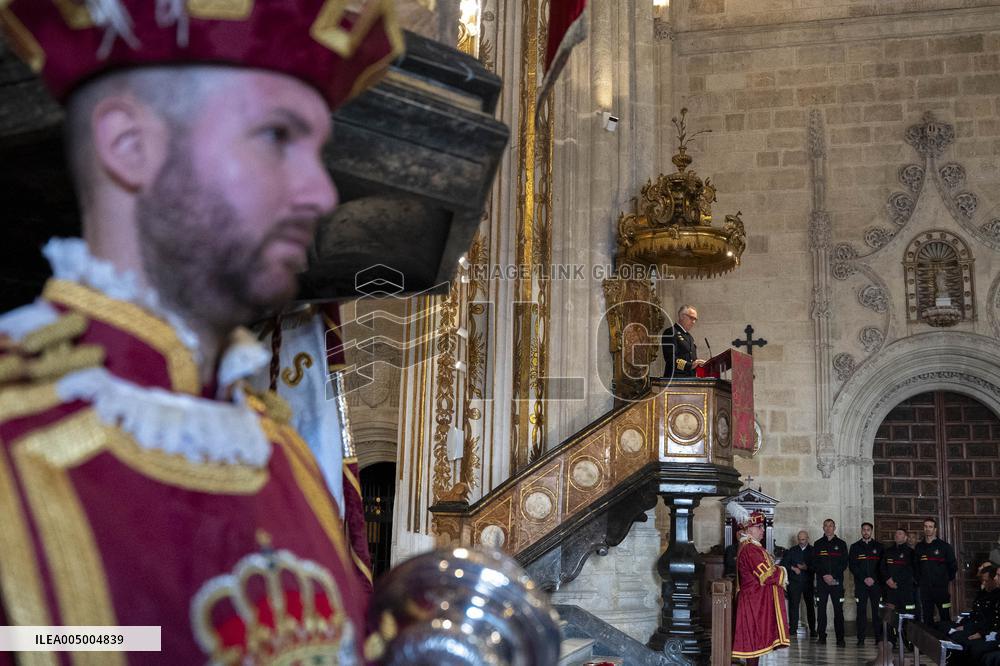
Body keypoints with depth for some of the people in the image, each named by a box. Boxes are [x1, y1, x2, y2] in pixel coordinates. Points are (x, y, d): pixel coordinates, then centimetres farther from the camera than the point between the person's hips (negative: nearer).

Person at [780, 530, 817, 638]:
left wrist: (807, 568, -13)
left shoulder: (813, 551, 4)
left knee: (810, 605, 2)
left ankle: (812, 630, 9)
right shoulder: (792, 551, 10)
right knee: (793, 605, -3)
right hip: (794, 582, 1)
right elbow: (783, 563, 8)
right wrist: (793, 568, -5)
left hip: (808, 582, -1)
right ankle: (793, 629, 0)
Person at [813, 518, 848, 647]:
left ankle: (840, 639, -2)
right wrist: (824, 575, -9)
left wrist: (833, 576, -8)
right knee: (821, 609, 0)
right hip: (821, 581, 1)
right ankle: (822, 637, 5)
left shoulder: (841, 544, 9)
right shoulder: (818, 544, 11)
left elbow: (844, 564, 3)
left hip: (837, 582, -1)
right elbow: (814, 563, 5)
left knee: (838, 610, -4)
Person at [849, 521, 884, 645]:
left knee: (877, 610, -3)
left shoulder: (878, 546, 11)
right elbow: (852, 566, 4)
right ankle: (861, 639, -1)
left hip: (876, 583, 0)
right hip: (860, 584, 0)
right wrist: (864, 579, -7)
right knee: (861, 611, -2)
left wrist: (873, 579, -6)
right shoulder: (855, 547, 11)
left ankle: (879, 638, 1)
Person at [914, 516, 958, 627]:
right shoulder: (919, 547, 10)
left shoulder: (945, 546, -1)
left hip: (941, 588, -3)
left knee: (945, 617, -2)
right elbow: (915, 567, 17)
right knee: (926, 618, 7)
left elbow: (953, 565, 3)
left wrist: (947, 579, 2)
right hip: (924, 588, 4)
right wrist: (918, 581, 11)